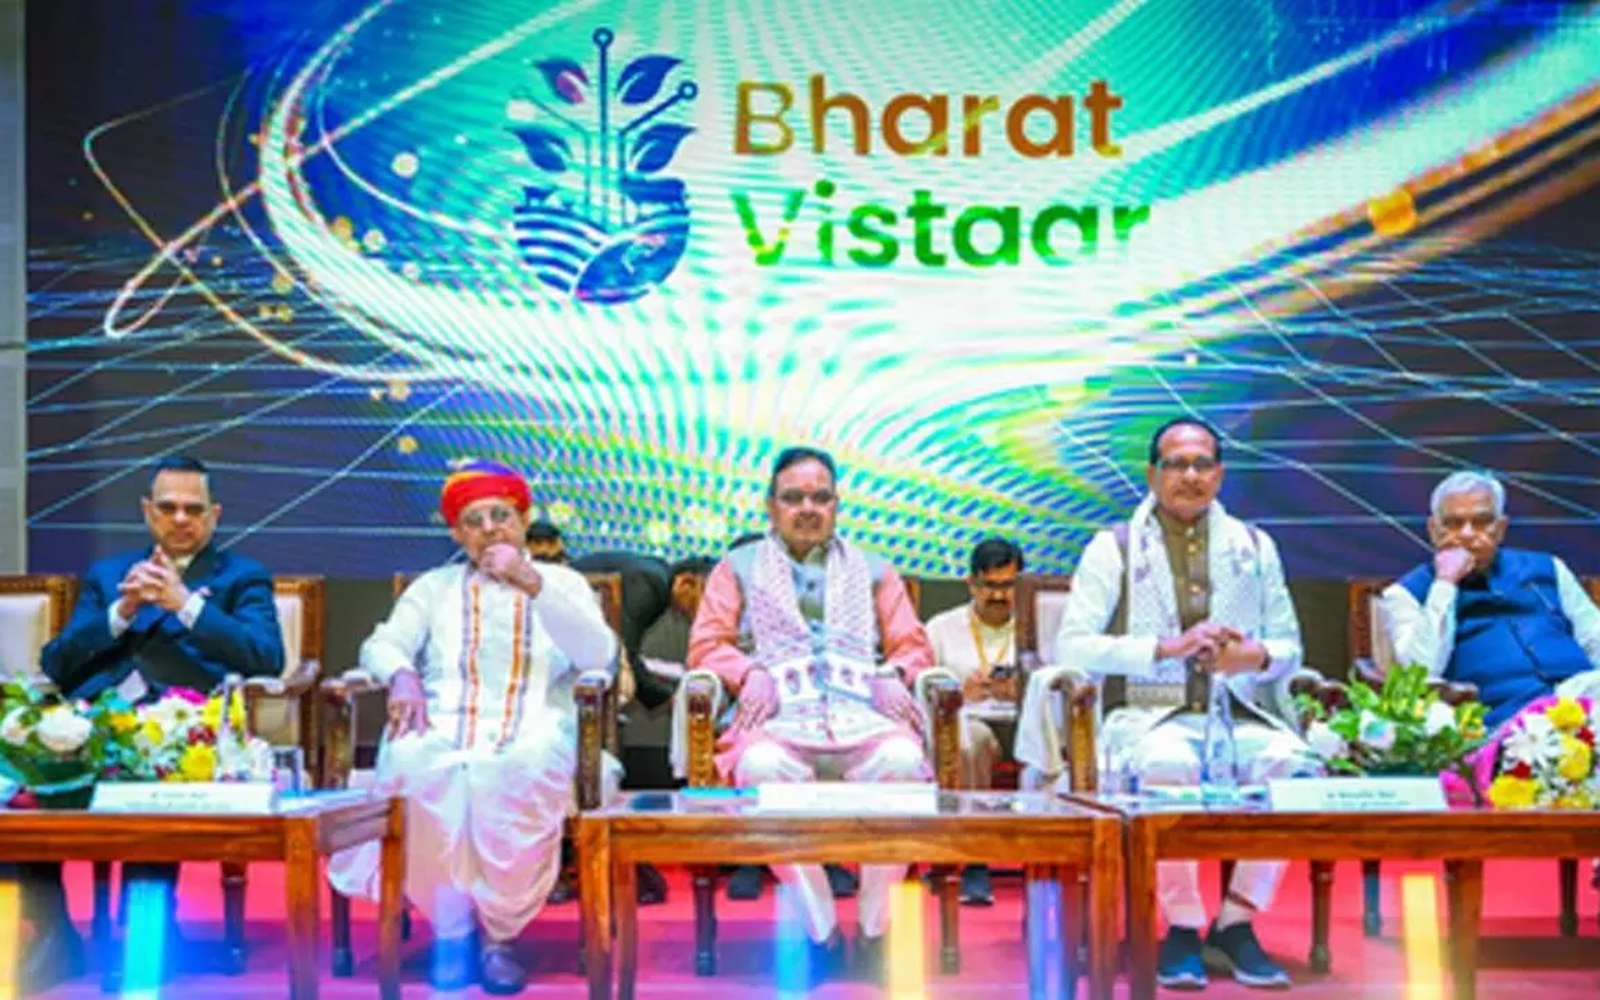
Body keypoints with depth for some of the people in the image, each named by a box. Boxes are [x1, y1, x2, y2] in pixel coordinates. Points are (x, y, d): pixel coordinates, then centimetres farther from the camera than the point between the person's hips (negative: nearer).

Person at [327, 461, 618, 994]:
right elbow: (381, 645, 12)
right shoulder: (434, 587, 25)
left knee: (521, 774, -38)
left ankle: (498, 932, -21)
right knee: (420, 770, -36)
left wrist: (531, 583, -9)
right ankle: (450, 925, -20)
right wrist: (402, 675, -13)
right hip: (444, 727, 1)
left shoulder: (563, 583, 19)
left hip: (533, 732, -1)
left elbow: (600, 656, 2)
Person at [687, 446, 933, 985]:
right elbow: (707, 645, 13)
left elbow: (913, 645, 20)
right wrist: (750, 672, -7)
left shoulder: (873, 571, 29)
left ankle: (873, 929, -22)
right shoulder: (739, 566, 25)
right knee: (763, 766, -39)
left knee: (902, 760, -36)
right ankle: (822, 929, -27)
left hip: (861, 713, 1)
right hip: (780, 715, -1)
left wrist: (894, 674, -3)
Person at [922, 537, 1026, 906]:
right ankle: (975, 864, -39)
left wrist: (1020, 693, -10)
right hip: (958, 726, -1)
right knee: (973, 737, -39)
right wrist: (960, 693, -11)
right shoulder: (941, 628, 20)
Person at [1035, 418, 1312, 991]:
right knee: (1169, 764, -38)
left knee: (1292, 760, -30)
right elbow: (1071, 647, -5)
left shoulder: (1254, 547, 17)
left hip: (1238, 717, 3)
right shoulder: (1114, 548, 6)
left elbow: (1290, 648, 18)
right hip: (1149, 717, -3)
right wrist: (1168, 647, -16)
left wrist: (1259, 657, -8)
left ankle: (1236, 922, -15)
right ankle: (1182, 927, -20)